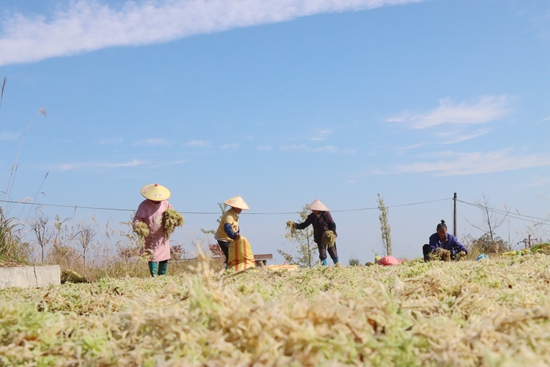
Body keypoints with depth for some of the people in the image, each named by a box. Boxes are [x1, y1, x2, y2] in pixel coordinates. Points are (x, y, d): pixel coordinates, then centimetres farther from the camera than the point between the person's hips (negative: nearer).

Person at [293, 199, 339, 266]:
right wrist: (295, 225, -19)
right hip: (320, 239, 3)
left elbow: (332, 225, -8)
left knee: (333, 253, 5)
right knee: (322, 254, 5)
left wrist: (332, 234, -23)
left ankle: (338, 266, 17)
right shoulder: (312, 217, -5)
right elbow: (304, 225, -2)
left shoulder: (326, 214, -13)